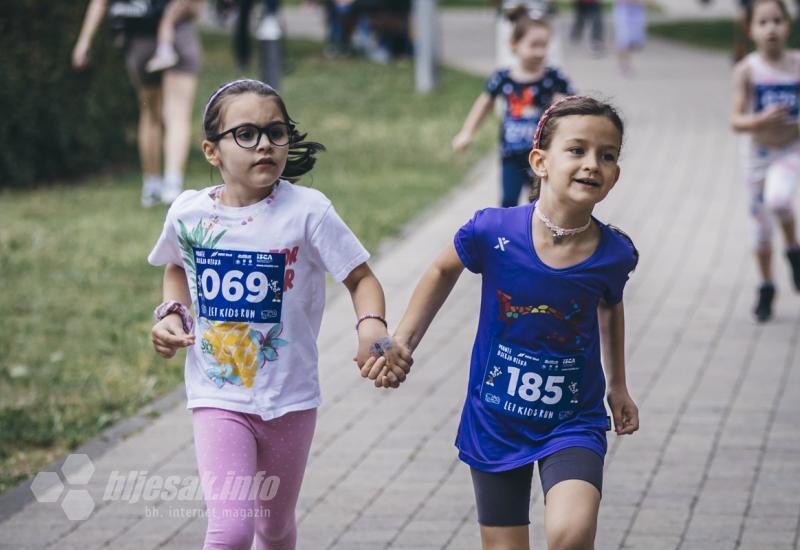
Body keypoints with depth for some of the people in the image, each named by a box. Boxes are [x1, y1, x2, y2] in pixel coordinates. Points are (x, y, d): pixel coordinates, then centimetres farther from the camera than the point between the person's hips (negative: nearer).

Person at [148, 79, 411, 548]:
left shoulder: (307, 210, -13)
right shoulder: (189, 213, -5)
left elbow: (361, 278, -7)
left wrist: (372, 326, -27)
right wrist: (172, 313, -2)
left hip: (290, 399, 0)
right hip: (218, 398, 0)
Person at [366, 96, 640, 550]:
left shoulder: (615, 254, -14)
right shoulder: (493, 231, -17)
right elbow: (445, 271, 6)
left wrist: (618, 385, 18)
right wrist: (403, 341, 4)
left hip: (572, 423, -1)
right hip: (495, 422, 1)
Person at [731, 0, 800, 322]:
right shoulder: (747, 70, -11)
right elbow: (736, 120, -15)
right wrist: (761, 120, -33)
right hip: (757, 153, 1)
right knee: (762, 227, 10)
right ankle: (766, 288, 31)